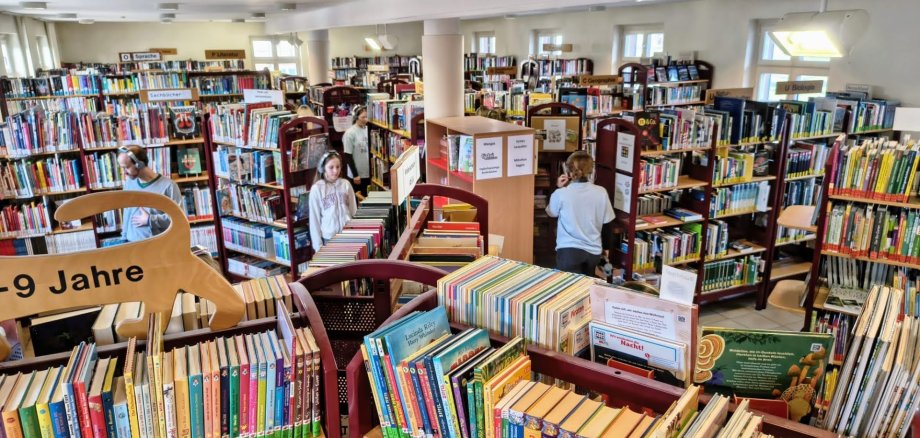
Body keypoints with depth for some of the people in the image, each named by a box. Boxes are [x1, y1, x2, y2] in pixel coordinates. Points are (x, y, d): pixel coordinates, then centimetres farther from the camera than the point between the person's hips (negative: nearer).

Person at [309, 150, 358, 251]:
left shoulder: (346, 184, 1)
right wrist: (318, 245, -3)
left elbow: (354, 211, 7)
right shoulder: (316, 189, -6)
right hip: (329, 237, -2)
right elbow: (314, 218, -3)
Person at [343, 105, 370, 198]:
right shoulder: (350, 133, -13)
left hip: (368, 173, 5)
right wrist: (355, 175, -14)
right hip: (357, 174, -5)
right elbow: (348, 156, -12)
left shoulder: (367, 130, 2)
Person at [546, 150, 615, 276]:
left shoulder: (561, 194, -16)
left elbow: (551, 213, 6)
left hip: (568, 251, -4)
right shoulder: (601, 192, -8)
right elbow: (607, 222, 4)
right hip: (593, 251, 4)